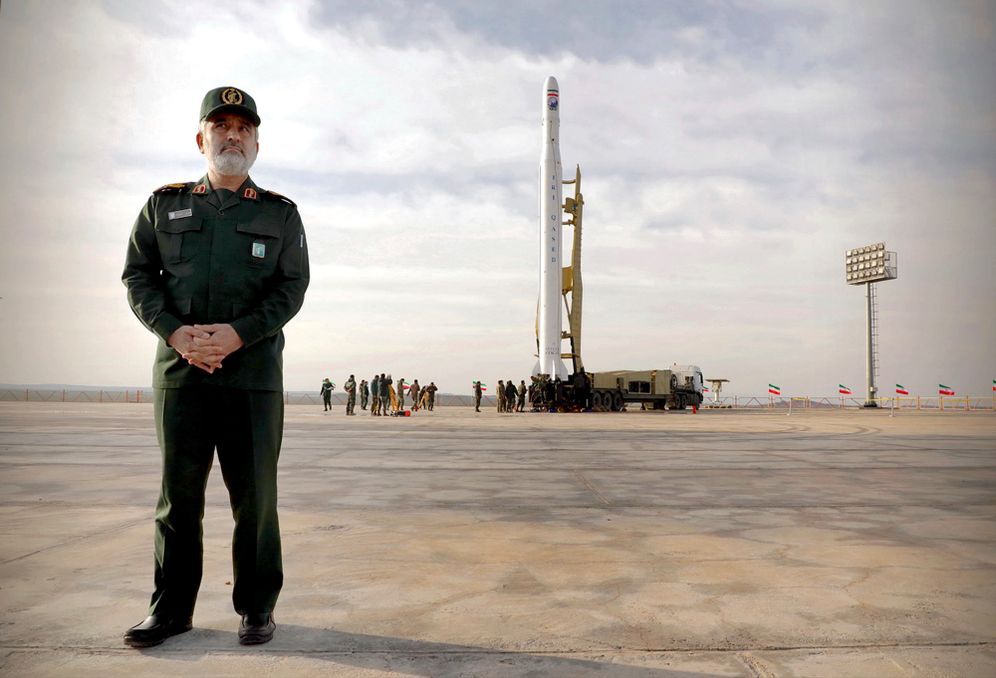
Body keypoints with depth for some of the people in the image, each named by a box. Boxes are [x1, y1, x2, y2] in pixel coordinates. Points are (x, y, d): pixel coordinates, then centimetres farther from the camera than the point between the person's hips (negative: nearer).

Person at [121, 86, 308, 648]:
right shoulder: (164, 205, 13)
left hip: (253, 372, -1)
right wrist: (175, 331, -10)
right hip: (179, 370, 2)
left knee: (255, 494, 2)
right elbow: (138, 276, 8)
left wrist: (238, 333, -14)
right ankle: (171, 608, 18)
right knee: (178, 493, 6)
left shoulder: (280, 214, 9)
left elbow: (292, 288, 1)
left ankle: (258, 607, 14)